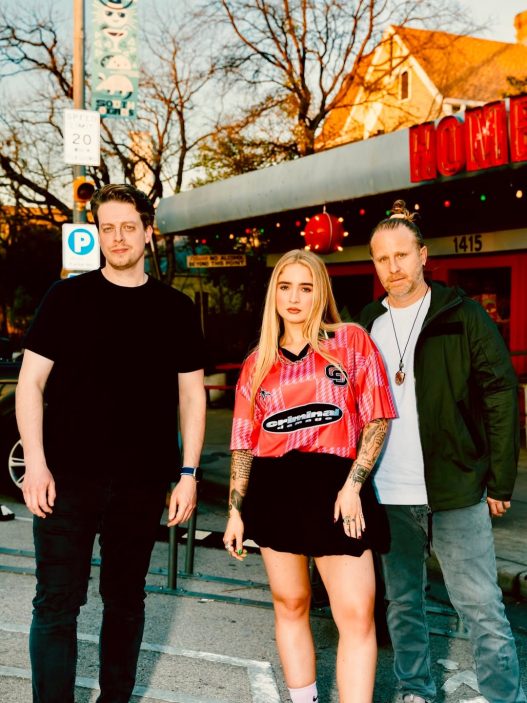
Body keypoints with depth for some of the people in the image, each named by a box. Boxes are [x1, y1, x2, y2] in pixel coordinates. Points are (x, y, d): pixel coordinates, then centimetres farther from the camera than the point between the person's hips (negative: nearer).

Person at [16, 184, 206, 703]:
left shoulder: (175, 309, 6)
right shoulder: (68, 297, 1)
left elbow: (191, 395, 8)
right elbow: (31, 382, 0)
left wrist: (189, 474, 2)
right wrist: (35, 462, -9)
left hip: (142, 483, 2)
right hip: (68, 478, -2)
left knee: (126, 599, 14)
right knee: (57, 603, 1)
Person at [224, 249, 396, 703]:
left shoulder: (352, 341, 3)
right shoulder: (258, 364, 11)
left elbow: (378, 418, -1)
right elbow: (244, 443, 13)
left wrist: (353, 485, -10)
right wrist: (235, 511, 7)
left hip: (334, 485, -3)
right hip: (274, 489, 3)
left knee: (356, 615, -8)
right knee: (290, 605, 10)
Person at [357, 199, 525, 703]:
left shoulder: (462, 316, -3)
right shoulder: (367, 325, 9)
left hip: (456, 491, -4)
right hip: (388, 495, 4)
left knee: (482, 609, -2)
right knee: (402, 603, 15)